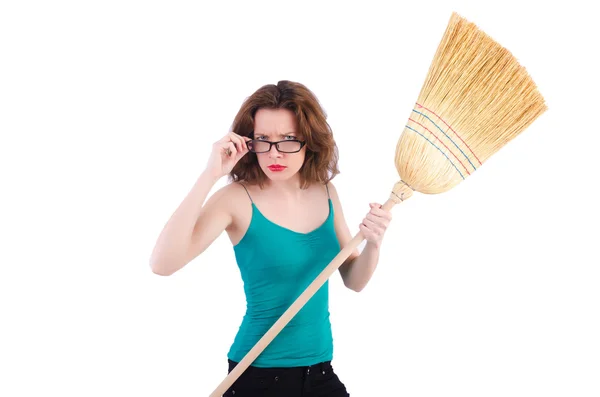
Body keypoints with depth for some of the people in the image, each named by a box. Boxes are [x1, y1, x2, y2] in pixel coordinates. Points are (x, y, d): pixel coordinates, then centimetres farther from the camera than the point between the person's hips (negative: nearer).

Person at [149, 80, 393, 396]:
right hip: (258, 372, -4)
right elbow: (162, 264, -28)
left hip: (320, 368, 4)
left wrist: (373, 244, -13)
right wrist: (210, 176, -29)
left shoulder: (326, 193, -1)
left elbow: (353, 281, 8)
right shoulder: (237, 199, -15)